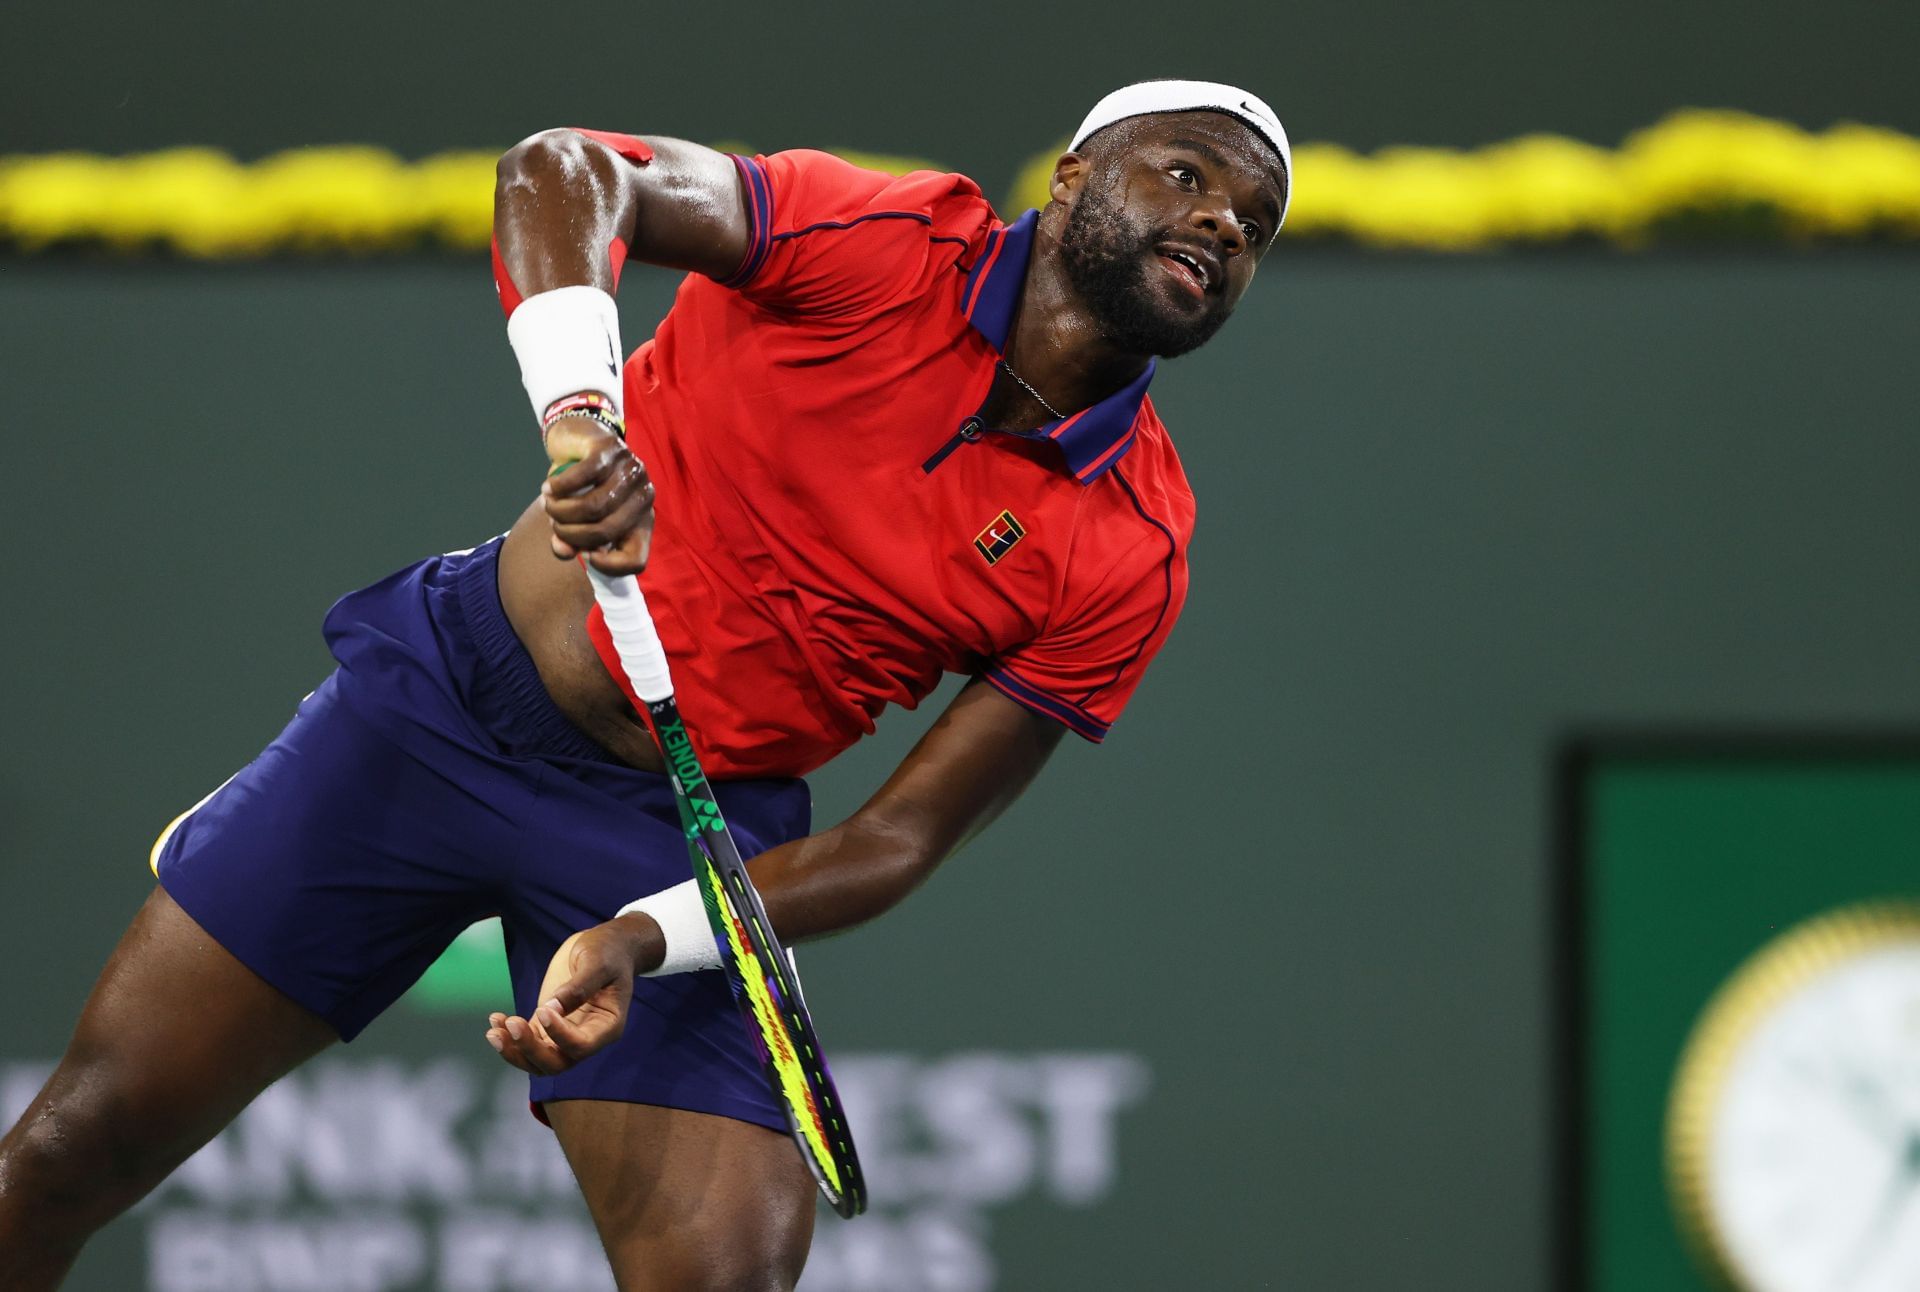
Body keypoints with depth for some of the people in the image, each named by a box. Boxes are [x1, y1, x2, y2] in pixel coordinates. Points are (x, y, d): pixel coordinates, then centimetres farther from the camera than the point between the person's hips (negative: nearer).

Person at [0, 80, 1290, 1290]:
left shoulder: (1132, 554, -7)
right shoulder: (890, 243, -13)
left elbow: (904, 835, -8)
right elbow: (564, 172, -24)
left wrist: (647, 937, -22)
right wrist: (580, 412, -42)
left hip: (691, 831, 2)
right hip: (449, 690, -1)